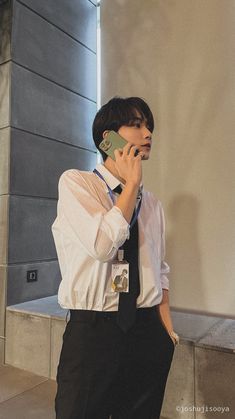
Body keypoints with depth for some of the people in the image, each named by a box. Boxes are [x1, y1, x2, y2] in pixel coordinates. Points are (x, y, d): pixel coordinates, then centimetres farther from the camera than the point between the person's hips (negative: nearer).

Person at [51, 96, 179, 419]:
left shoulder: (152, 202, 8)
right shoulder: (75, 182, -8)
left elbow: (160, 268, 12)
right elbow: (103, 246, -24)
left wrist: (166, 325, 3)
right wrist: (131, 182, -14)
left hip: (148, 331, 5)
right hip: (92, 330, -5)